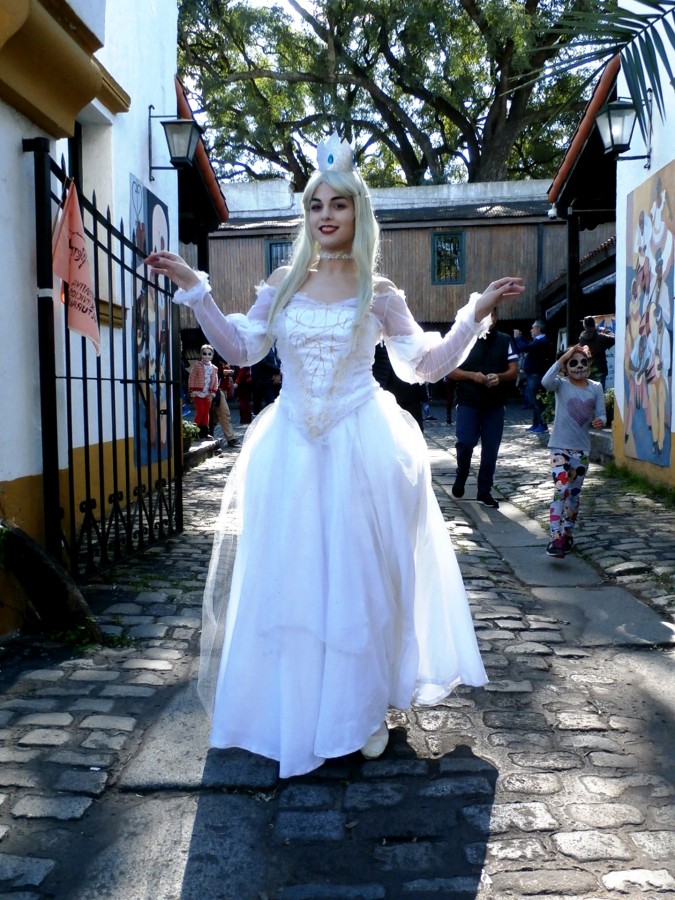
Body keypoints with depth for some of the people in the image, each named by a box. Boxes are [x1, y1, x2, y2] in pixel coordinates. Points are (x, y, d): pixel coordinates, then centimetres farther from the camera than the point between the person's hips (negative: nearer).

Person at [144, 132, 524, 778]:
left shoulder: (380, 294, 4)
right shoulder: (283, 284, 9)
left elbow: (424, 365, 6)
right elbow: (240, 349, 11)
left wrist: (476, 313, -2)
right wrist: (194, 288, 7)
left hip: (363, 449, -2)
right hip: (290, 450, 2)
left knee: (359, 576, 3)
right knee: (287, 575, 4)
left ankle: (363, 713, 21)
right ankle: (294, 714, 23)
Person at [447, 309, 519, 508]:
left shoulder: (505, 341, 6)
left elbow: (514, 372, 4)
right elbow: (450, 371, -2)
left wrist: (499, 377, -17)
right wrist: (471, 375, -18)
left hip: (495, 404, 2)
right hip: (468, 402, -2)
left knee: (490, 450, 4)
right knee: (465, 442, -13)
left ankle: (484, 491, 16)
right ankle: (461, 477, 16)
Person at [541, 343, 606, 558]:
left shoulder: (596, 388, 4)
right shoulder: (561, 385, -5)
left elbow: (601, 415, 3)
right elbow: (546, 382, -28)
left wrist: (599, 421, -20)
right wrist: (563, 358, -26)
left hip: (582, 449, 4)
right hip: (559, 447, -4)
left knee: (574, 493, 14)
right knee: (561, 490, -18)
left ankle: (567, 535, 28)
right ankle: (555, 539, -19)